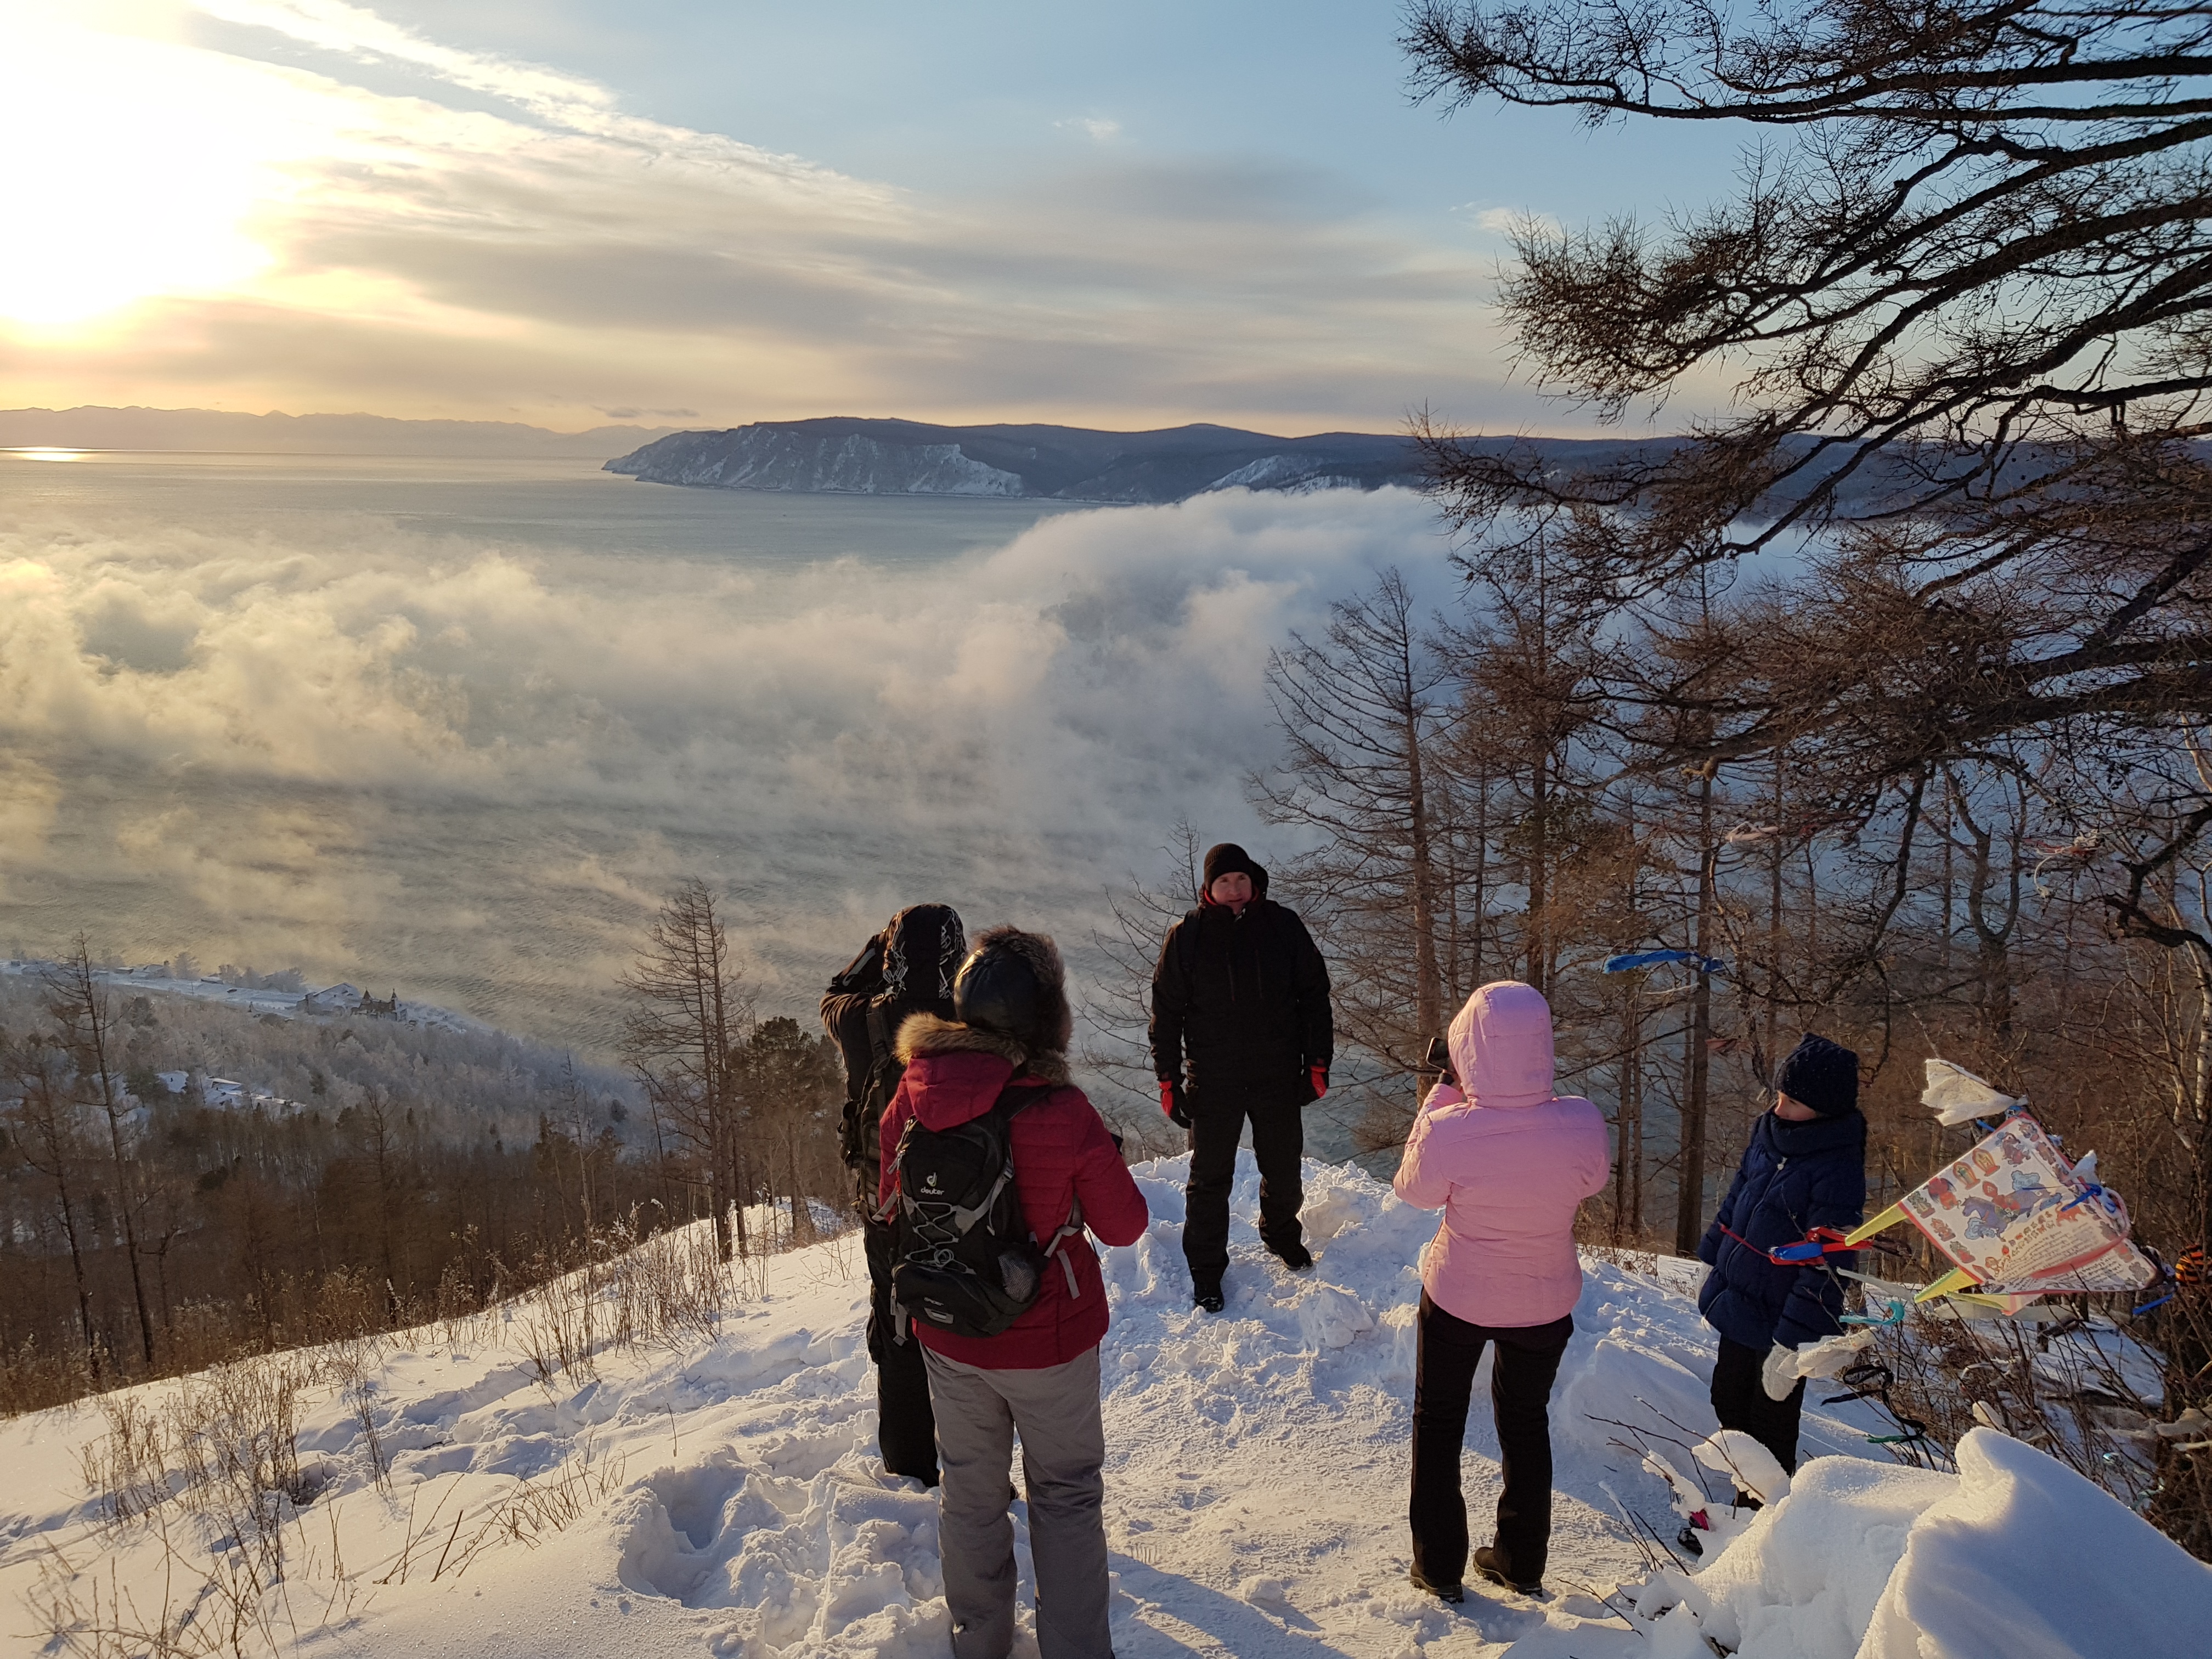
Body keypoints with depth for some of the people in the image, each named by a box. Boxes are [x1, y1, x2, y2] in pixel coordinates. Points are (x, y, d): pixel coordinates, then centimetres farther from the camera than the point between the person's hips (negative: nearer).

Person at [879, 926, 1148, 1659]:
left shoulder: (914, 1097, -15)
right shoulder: (1065, 1114, -25)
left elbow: (894, 1203, 2)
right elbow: (1124, 1225, -11)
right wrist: (1105, 1161, 5)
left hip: (948, 1336, 4)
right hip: (1049, 1340, -3)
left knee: (970, 1489, 23)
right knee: (1066, 1495, 17)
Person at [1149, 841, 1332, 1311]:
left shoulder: (1284, 927, -4)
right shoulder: (1186, 937, -6)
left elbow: (1315, 995, 3)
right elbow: (1166, 1012, -1)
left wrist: (1318, 1063, 0)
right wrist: (1168, 1081, -3)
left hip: (1279, 1077, 2)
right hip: (1213, 1083, -1)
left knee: (1284, 1168, 18)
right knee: (1210, 1177, 7)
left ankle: (1282, 1234, 46)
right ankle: (1206, 1268, 23)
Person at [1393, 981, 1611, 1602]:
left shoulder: (1447, 1130, -32)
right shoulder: (1581, 1122, -26)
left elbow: (1415, 1190, -9)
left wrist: (1444, 1095, -8)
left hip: (1457, 1295, -2)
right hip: (1546, 1300, 2)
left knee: (1438, 1421, 22)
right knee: (1526, 1422, 26)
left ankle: (1439, 1567, 34)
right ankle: (1522, 1562, 42)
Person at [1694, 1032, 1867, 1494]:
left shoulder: (1838, 1172, -25)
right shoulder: (1769, 1135, -1)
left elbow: (1826, 1269, -24)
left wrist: (1792, 1345, -22)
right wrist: (1712, 1261, 18)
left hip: (1780, 1323, -8)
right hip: (1737, 1307, 8)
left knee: (1770, 1428, 9)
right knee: (1729, 1403, 24)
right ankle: (1744, 1495, 45)